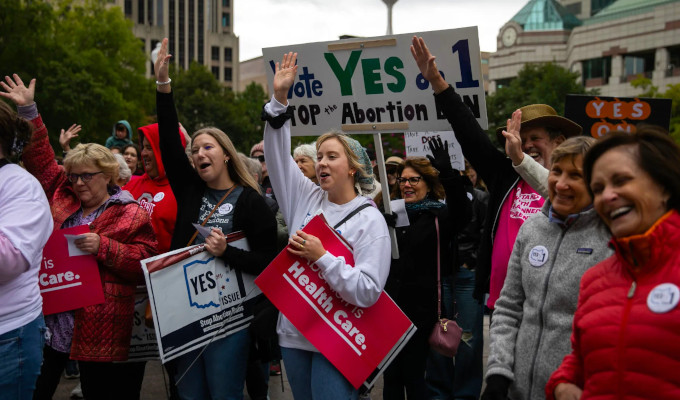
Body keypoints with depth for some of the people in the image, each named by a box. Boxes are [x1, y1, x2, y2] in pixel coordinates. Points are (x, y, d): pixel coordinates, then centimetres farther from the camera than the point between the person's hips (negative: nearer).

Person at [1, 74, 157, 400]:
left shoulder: (131, 214, -1)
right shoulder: (62, 197, 12)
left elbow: (144, 263, -7)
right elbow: (41, 160, 18)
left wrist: (103, 247, -18)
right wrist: (28, 110, 15)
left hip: (98, 330, -4)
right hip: (49, 321, 5)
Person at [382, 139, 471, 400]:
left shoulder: (439, 215, -4)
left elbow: (462, 213, -26)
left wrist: (447, 173, -41)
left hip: (420, 308, -4)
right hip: (390, 306, 4)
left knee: (413, 375, 5)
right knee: (391, 376, 10)